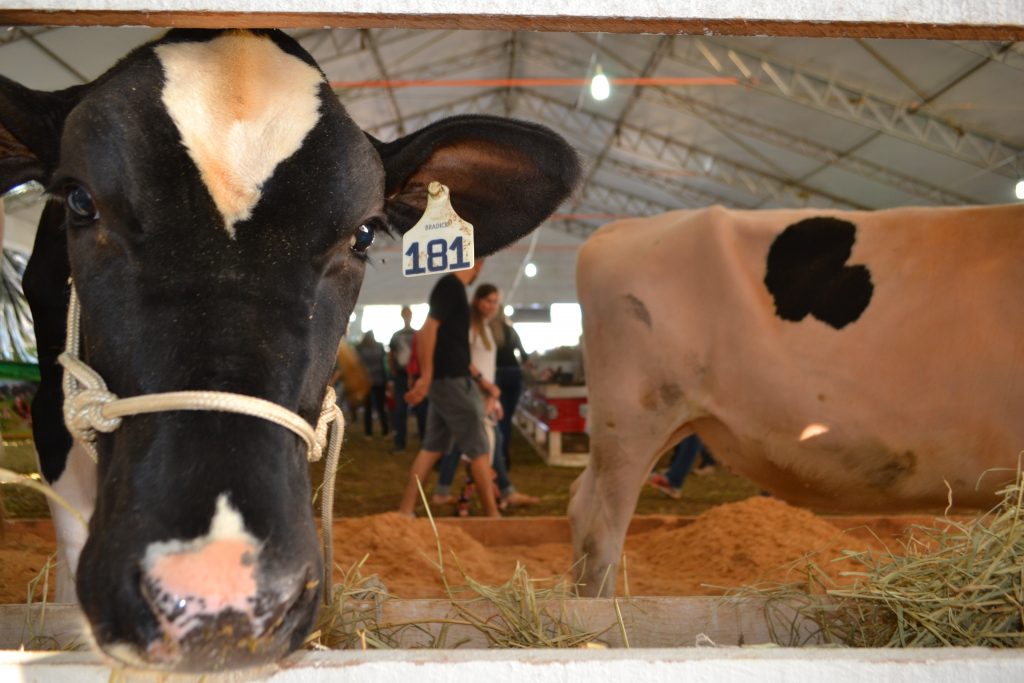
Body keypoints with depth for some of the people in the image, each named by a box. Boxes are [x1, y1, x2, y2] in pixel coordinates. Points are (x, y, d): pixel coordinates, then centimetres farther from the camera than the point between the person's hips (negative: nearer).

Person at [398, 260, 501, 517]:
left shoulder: (452, 288, 16)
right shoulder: (451, 286, -13)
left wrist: (481, 379, 22)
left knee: (433, 447, 11)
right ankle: (492, 514, 6)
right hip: (451, 380, -9)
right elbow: (428, 329, -23)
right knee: (479, 449, -1)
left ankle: (405, 510, 13)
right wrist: (426, 377, -24)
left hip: (445, 380, 9)